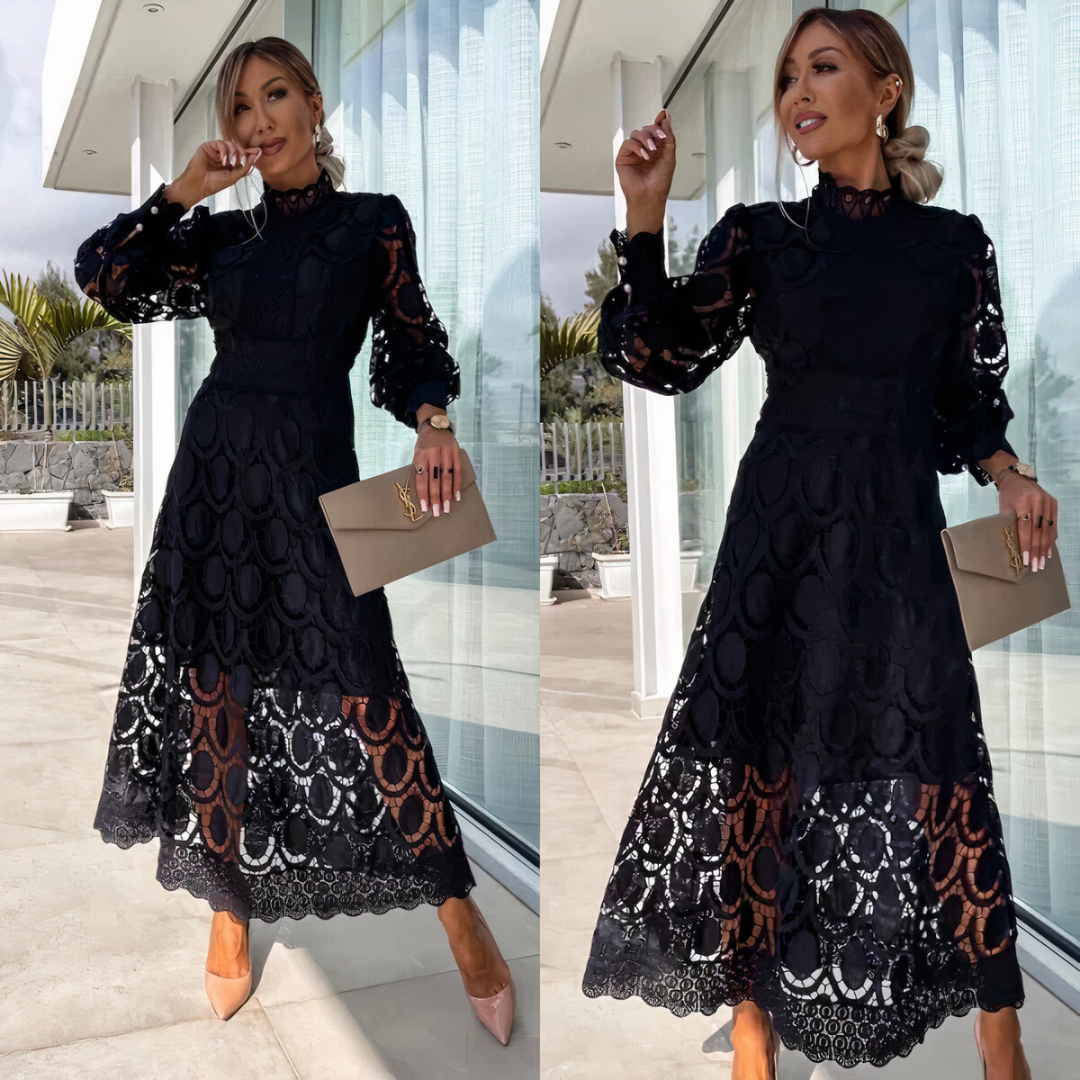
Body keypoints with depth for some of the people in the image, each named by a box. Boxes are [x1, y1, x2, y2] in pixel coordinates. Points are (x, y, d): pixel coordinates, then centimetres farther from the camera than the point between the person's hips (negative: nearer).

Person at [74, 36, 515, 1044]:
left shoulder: (374, 221, 6)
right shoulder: (222, 234, 14)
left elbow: (411, 343, 1)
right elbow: (102, 275, 9)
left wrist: (431, 421, -18)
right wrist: (182, 190, 3)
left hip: (311, 470, -4)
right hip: (213, 468, 4)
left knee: (360, 692, -9)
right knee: (212, 690, 5)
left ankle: (462, 920, 4)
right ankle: (229, 908, 21)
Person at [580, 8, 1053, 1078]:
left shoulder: (955, 242, 7)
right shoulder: (759, 234, 5)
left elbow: (968, 403, 11)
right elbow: (660, 359, -5)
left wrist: (1011, 477, -7)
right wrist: (645, 215, -12)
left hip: (898, 534, 0)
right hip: (780, 532, 0)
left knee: (936, 765, 0)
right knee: (760, 756, 1)